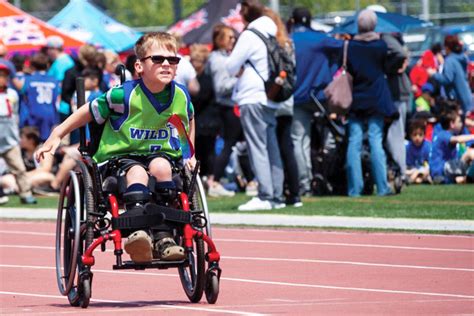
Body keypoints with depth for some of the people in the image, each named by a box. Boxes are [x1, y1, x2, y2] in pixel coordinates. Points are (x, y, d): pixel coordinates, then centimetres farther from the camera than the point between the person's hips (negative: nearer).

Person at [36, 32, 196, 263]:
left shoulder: (181, 96, 0)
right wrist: (57, 135, -2)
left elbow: (189, 120, 25)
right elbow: (90, 112, 0)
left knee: (160, 166, -33)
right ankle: (138, 233, -53)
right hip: (121, 156, -3)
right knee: (137, 172, -37)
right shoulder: (124, 96, -13)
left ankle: (164, 238, -34)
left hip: (162, 154, 3)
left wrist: (190, 155, 20)